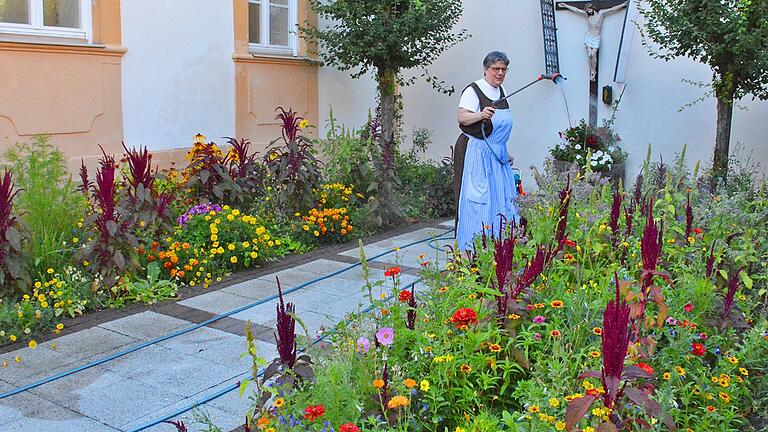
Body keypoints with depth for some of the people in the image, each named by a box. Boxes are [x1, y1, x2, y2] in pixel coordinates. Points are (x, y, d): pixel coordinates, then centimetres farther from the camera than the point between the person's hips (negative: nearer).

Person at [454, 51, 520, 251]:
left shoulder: (501, 91, 14)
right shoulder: (473, 90, -9)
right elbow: (461, 117, -22)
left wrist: (505, 152, 25)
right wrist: (480, 115, -41)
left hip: (497, 153, 8)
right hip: (475, 151, -8)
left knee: (501, 196, 7)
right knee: (477, 198, -8)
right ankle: (472, 246, -2)